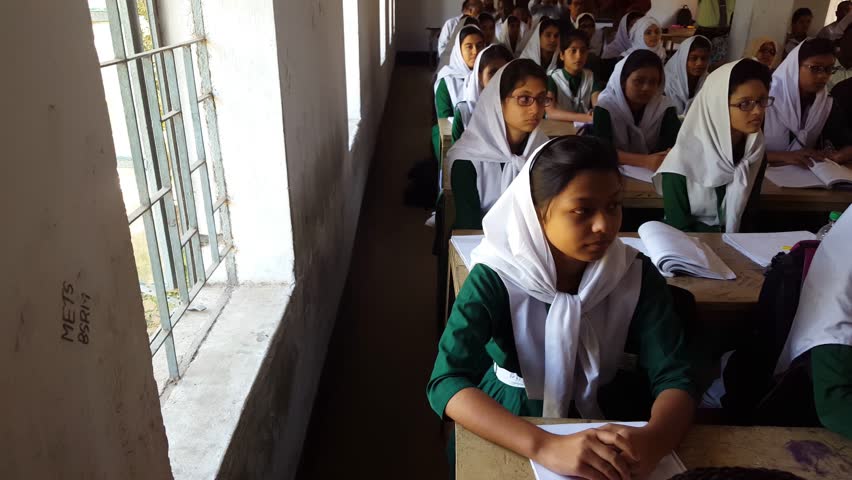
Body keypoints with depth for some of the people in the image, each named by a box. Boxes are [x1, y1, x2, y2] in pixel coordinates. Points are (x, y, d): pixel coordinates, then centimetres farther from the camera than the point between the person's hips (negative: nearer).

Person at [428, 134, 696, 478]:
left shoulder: (637, 275, -10)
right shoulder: (496, 279, -19)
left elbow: (674, 377, -15)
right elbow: (446, 382, -29)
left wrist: (653, 439, -37)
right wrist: (544, 447, -43)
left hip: (603, 420, 2)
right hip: (512, 423, -2)